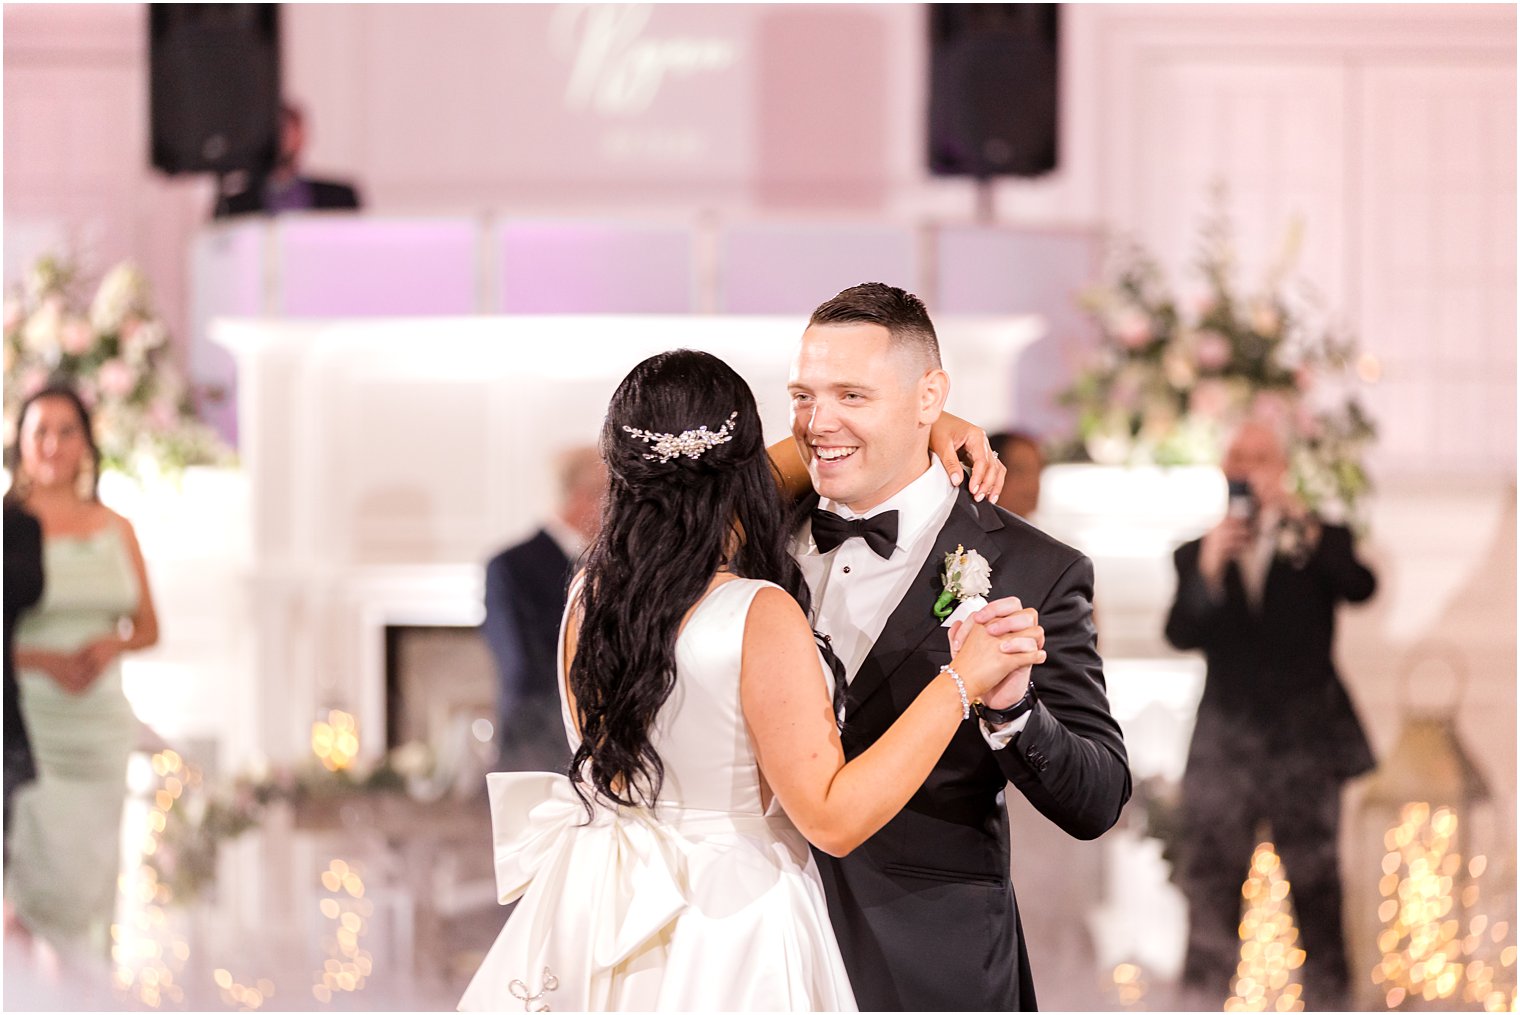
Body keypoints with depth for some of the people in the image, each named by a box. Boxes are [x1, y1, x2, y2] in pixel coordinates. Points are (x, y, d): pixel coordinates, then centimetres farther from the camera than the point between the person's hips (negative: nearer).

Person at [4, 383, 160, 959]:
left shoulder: (115, 531, 10)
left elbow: (147, 627, 16)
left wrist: (111, 643, -4)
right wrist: (47, 661, -17)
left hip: (100, 718, 4)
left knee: (90, 878, 3)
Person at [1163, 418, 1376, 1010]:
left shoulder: (1319, 544, 9)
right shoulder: (1197, 555, 12)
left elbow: (1360, 588, -12)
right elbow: (1181, 635, -4)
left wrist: (1305, 529, -24)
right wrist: (1207, 571, -21)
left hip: (1304, 742, -1)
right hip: (1225, 744, 1)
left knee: (1315, 884, -3)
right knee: (1210, 884, -2)